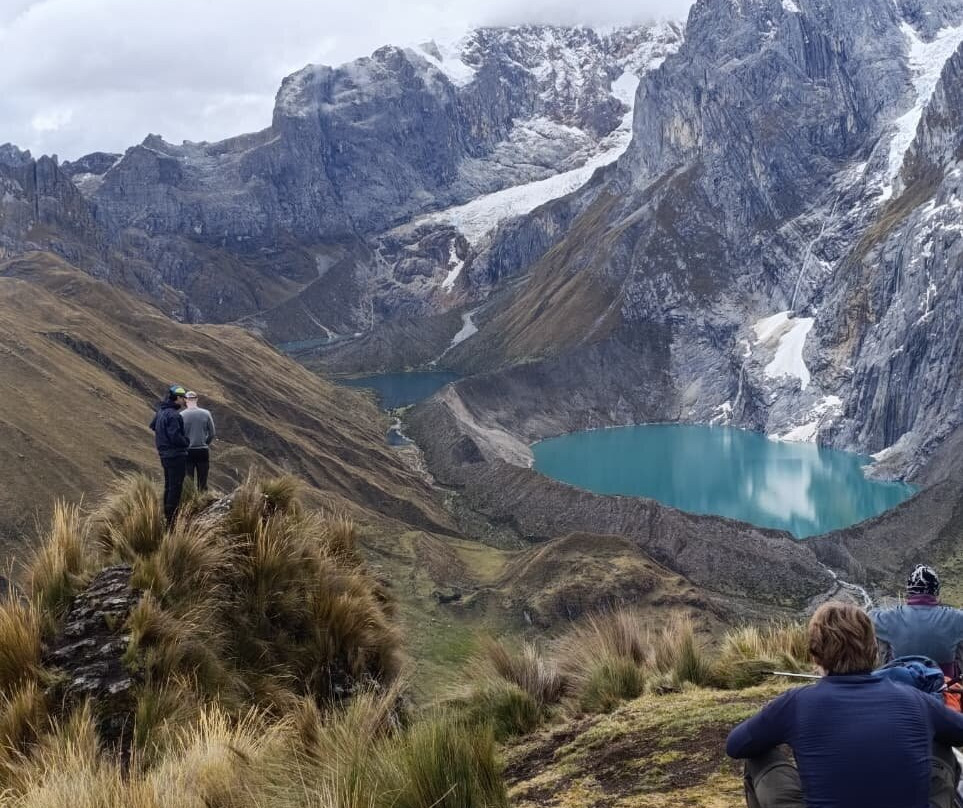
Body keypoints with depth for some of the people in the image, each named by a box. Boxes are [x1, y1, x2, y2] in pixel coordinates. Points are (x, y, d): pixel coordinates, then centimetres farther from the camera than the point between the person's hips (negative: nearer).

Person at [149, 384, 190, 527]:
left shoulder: (160, 412, 10)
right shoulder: (173, 415, -21)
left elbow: (153, 426, 23)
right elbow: (175, 436, -25)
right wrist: (186, 442, -7)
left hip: (164, 454, 10)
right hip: (176, 455, -10)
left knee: (169, 486, 19)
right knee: (175, 488, -5)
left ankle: (167, 516, 27)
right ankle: (172, 519, -4)